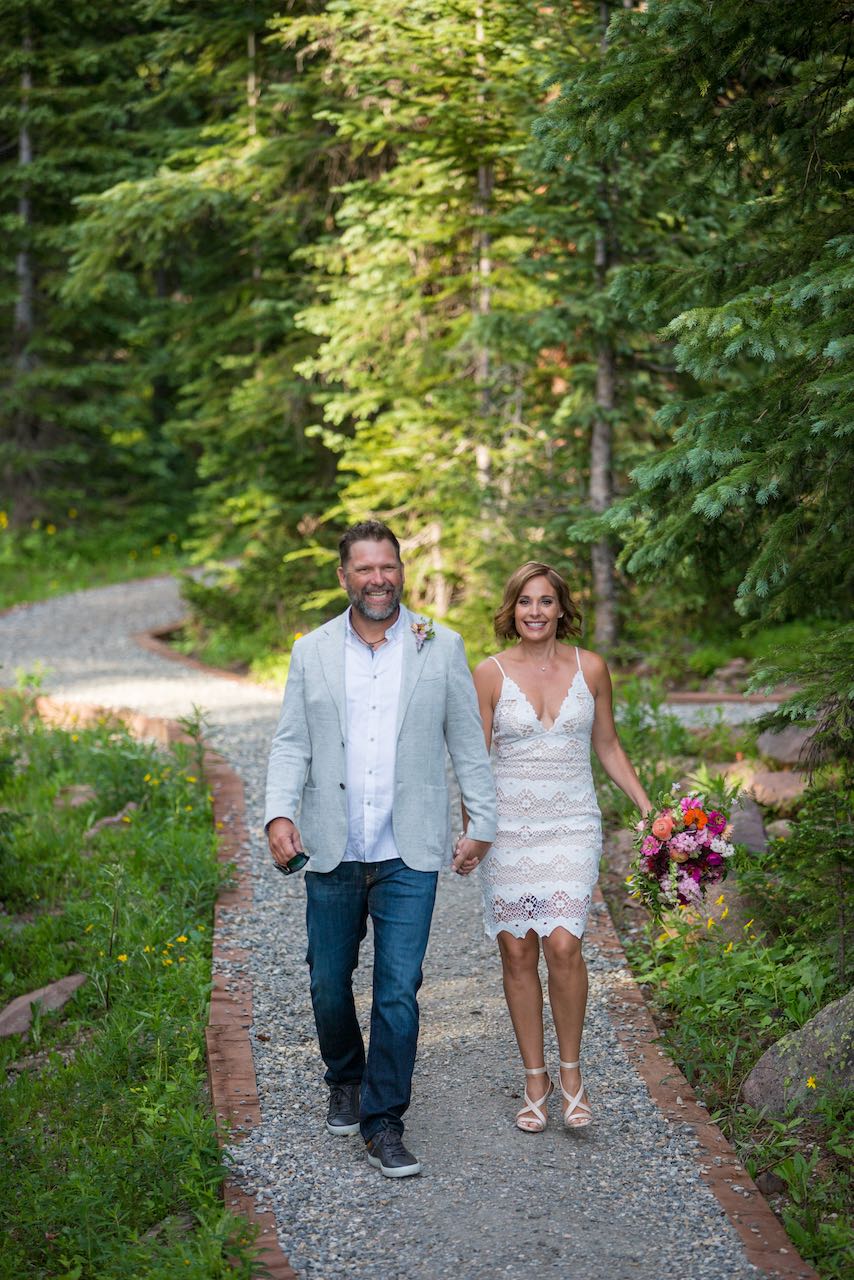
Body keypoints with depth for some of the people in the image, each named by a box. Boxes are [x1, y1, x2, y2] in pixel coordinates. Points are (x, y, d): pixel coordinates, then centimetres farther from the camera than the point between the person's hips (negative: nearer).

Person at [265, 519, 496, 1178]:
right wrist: (280, 813, -9)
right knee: (329, 984, 11)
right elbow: (291, 744, 6)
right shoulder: (312, 652, 7)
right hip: (332, 853, 2)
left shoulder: (441, 647, 4)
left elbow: (468, 742, 8)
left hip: (409, 855, -2)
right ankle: (345, 1081, 38)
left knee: (399, 992, -5)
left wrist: (482, 824, 5)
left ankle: (384, 1123, 6)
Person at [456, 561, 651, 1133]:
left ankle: (571, 1071, 5)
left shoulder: (590, 668, 3)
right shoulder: (491, 674, -1)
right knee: (517, 953, 3)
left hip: (572, 826, 0)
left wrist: (648, 807, 6)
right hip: (508, 826, 0)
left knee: (563, 945, -14)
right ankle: (535, 1079, 17)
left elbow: (608, 746, 12)